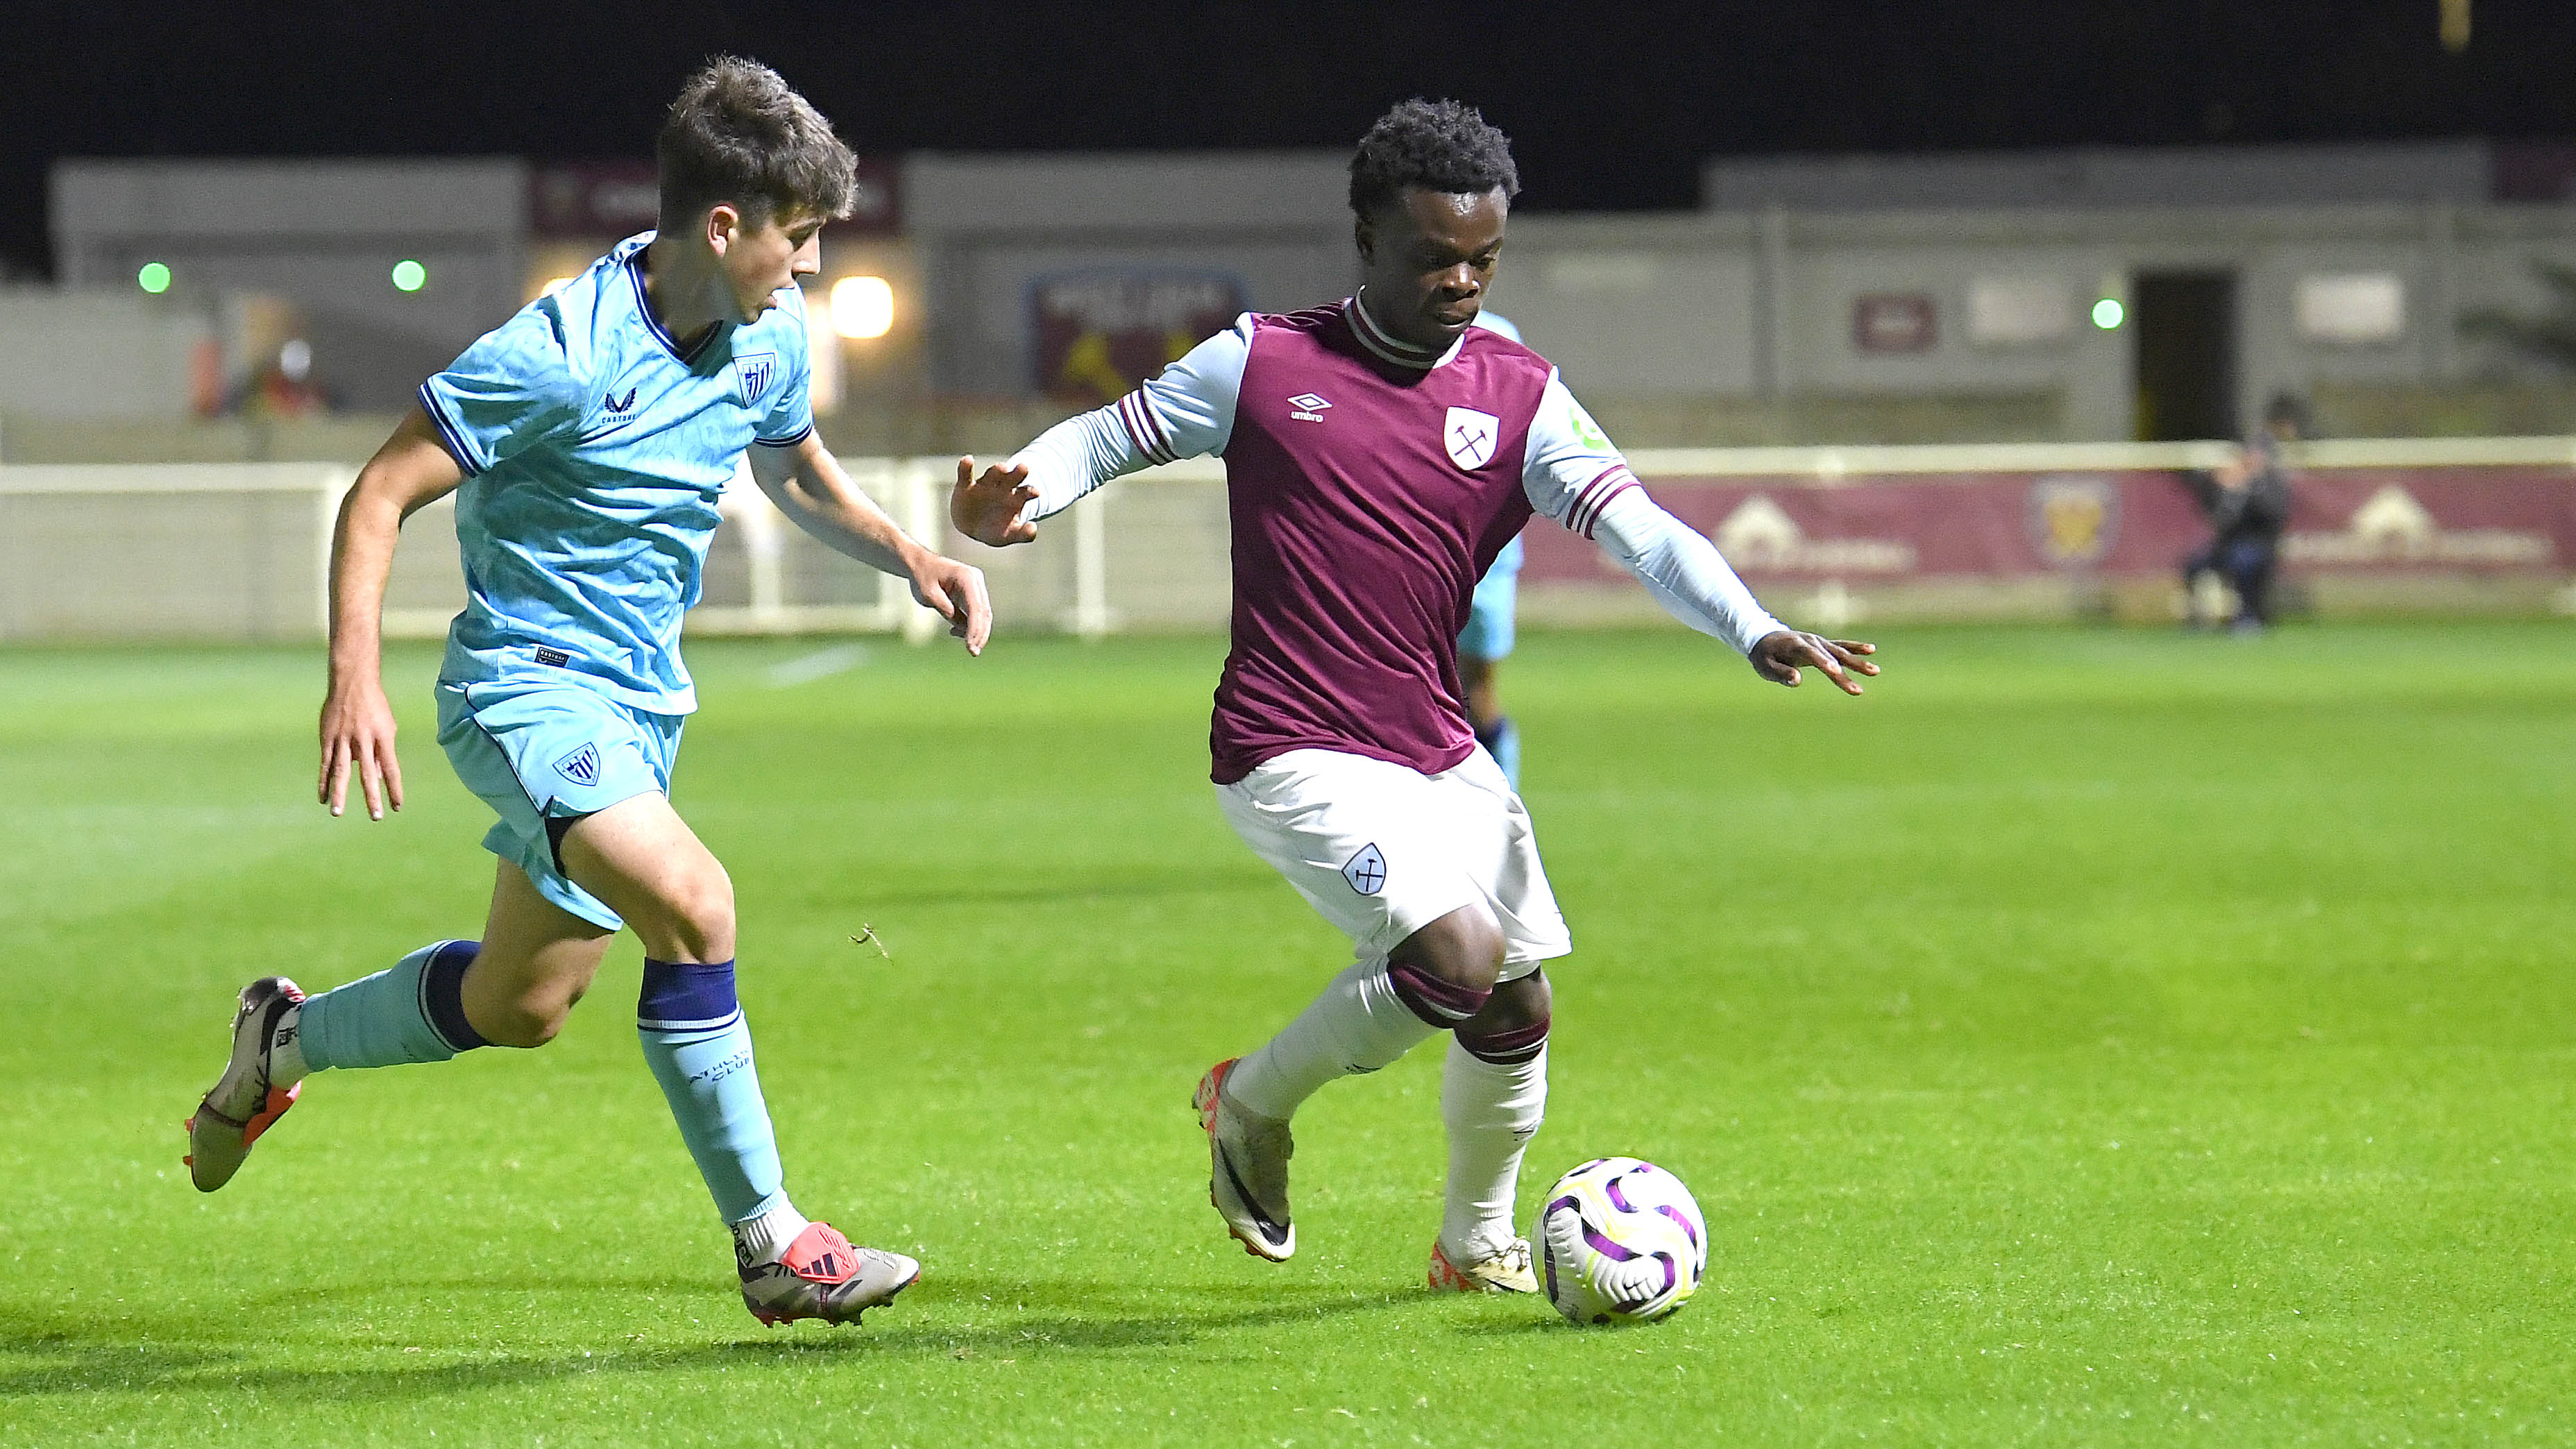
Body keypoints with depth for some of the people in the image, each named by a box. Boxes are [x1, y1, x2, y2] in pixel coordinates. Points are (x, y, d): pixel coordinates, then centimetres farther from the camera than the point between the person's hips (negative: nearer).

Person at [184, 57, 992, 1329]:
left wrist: (909, 556, 5)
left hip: (638, 700, 8)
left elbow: (795, 473, 23)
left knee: (521, 1007, 17)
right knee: (690, 903, -29)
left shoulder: (770, 340, 1)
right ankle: (771, 1246, -22)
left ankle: (289, 1037, 45)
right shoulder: (564, 355, -22)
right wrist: (354, 681, -27)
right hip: (526, 683, -8)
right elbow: (379, 497, -16)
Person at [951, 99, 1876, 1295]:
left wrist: (1753, 631, -27)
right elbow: (1105, 438, 6)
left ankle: (1477, 1243, 35)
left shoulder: (1520, 399, 2)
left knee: (1519, 1007, 9)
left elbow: (1638, 528, -10)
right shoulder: (1262, 364, -4)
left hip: (1438, 754, 5)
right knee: (1457, 960, -22)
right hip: (1295, 757, -5)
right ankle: (1255, 1102, 3)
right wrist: (1011, 498, -16)